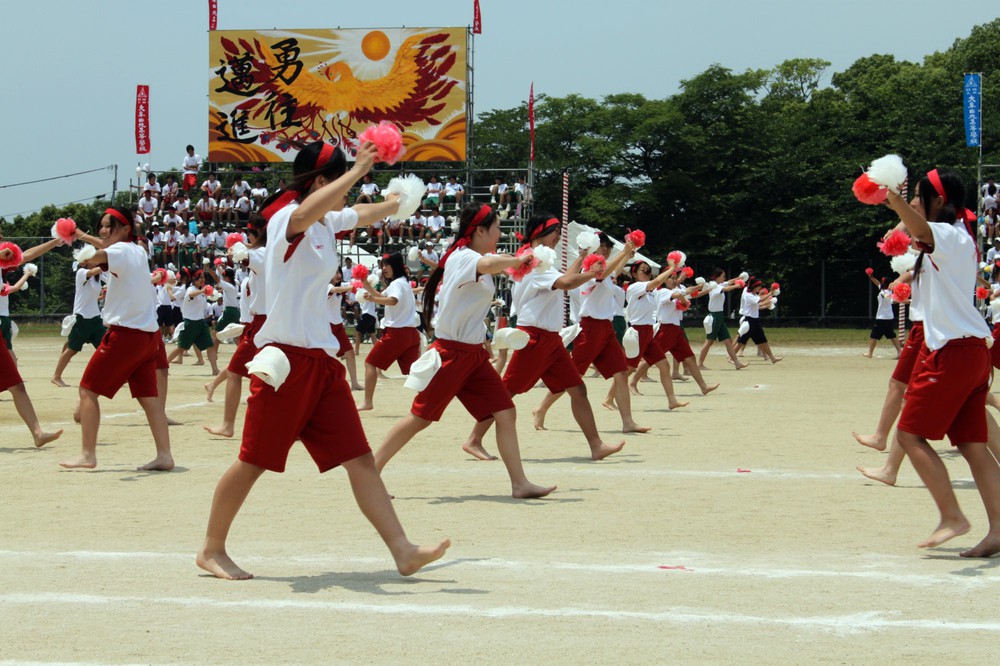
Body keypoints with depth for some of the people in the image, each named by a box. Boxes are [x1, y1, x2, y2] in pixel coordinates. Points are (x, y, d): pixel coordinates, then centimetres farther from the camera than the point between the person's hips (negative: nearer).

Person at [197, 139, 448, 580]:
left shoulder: (329, 223, 15)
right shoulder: (286, 219, -11)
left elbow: (366, 215, 40)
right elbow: (307, 211, -38)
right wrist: (358, 170, -37)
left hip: (321, 359, 8)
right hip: (286, 357, -8)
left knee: (359, 458, 1)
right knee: (255, 461, 0)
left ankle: (403, 551, -3)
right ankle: (212, 551, 14)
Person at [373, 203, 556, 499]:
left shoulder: (480, 259, 11)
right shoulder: (461, 257, -16)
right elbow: (490, 265, -37)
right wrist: (519, 260, -22)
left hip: (474, 354, 8)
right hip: (451, 351, -8)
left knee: (505, 413, -1)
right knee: (420, 417, -2)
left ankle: (520, 483, 0)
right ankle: (371, 472, 9)